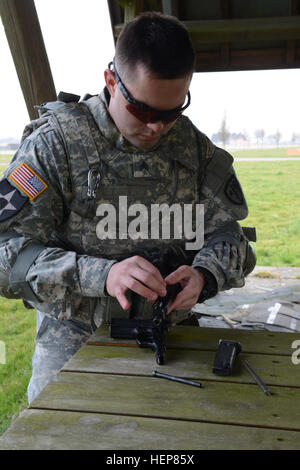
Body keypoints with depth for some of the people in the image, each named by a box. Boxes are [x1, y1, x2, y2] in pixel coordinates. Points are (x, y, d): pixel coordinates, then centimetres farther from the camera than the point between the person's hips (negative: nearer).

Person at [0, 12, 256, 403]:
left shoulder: (195, 147, 1)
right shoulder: (55, 141, -11)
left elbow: (227, 234, 3)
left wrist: (204, 275, -20)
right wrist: (100, 275, -32)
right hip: (75, 339, -2)